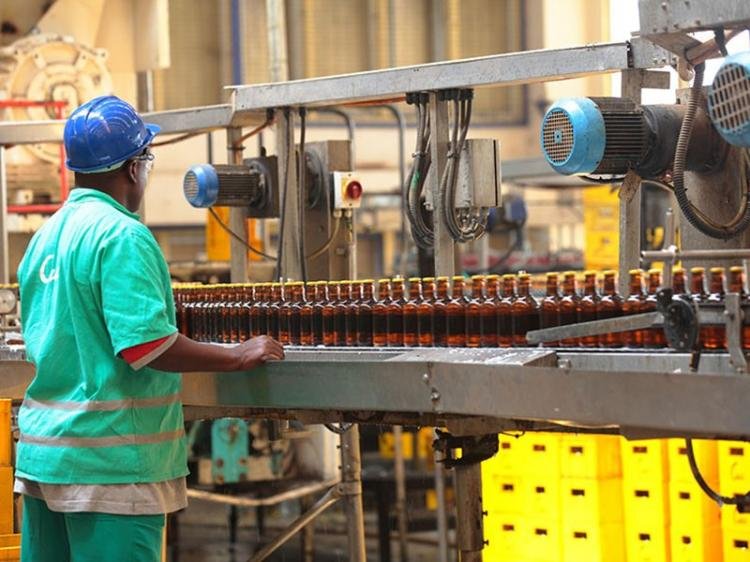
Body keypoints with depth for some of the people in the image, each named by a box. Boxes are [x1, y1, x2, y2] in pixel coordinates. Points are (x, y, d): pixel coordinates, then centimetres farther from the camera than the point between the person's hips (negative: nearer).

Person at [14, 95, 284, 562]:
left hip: (43, 451, 9)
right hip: (109, 461, -9)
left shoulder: (46, 235, 12)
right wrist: (238, 357, -11)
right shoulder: (121, 235, -15)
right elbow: (147, 345, -22)